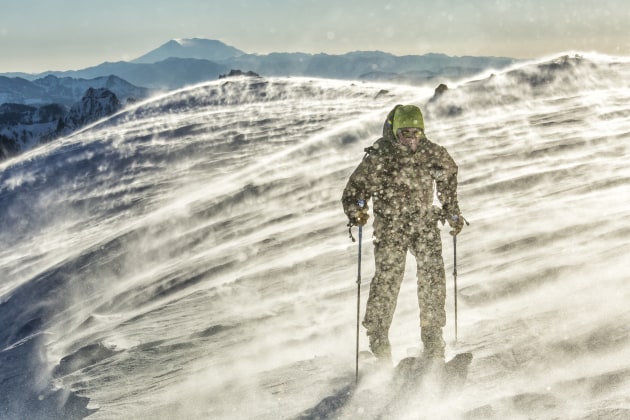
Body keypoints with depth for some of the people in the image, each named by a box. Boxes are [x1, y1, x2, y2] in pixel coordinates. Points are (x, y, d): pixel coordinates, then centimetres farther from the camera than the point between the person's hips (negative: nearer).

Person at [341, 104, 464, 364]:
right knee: (387, 278, -11)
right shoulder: (379, 157, -9)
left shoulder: (434, 154, 1)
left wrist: (453, 214, 22)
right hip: (390, 226, -2)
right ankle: (378, 341, 5)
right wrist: (357, 212, -23)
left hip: (425, 223, 3)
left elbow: (448, 178, 21)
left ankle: (433, 347, 2)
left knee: (433, 276, -8)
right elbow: (354, 190, -3)